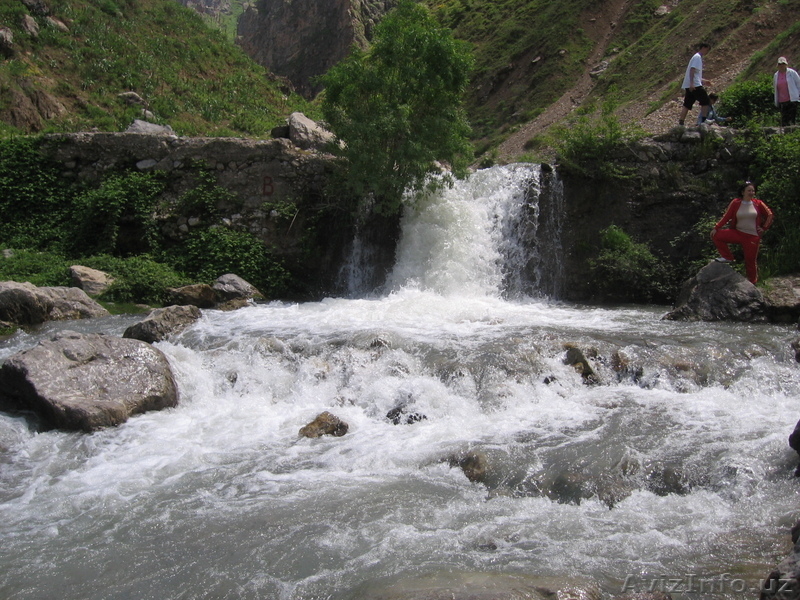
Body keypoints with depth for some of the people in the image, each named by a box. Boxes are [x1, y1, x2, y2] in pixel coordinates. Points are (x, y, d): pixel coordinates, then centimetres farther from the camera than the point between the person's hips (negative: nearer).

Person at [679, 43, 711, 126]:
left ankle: (681, 122, 2)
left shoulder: (697, 57, 23)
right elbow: (692, 69, -18)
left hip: (690, 85, 9)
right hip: (695, 85, -9)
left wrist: (703, 80, 30)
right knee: (705, 101, -5)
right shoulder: (697, 57, -7)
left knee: (687, 104, 6)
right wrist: (692, 83, -26)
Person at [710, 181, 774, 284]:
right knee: (716, 235, -13)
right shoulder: (735, 203, -4)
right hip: (737, 233, 1)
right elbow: (726, 216, -4)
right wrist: (716, 228, -10)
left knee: (750, 261, 4)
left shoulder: (758, 203, -2)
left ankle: (752, 282, 25)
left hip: (752, 237, -1)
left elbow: (769, 215, 8)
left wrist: (764, 228, 2)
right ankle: (727, 257, 2)